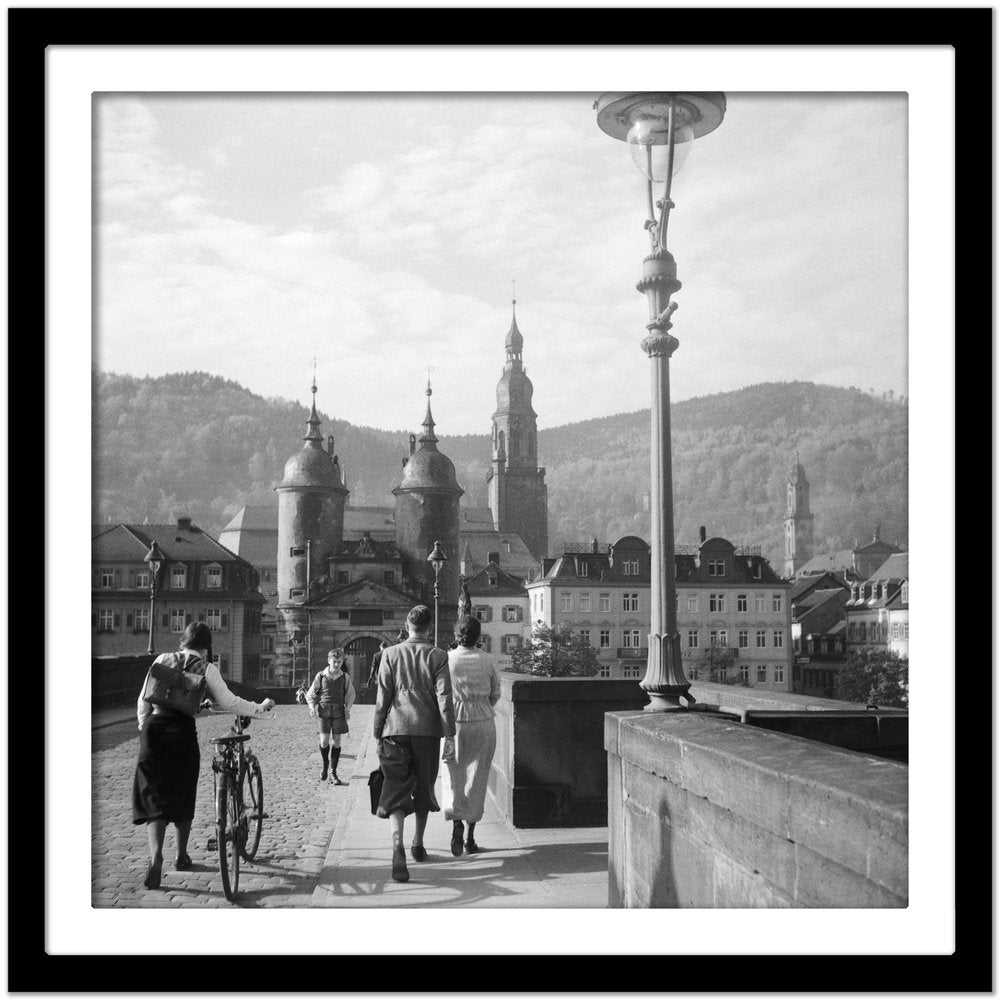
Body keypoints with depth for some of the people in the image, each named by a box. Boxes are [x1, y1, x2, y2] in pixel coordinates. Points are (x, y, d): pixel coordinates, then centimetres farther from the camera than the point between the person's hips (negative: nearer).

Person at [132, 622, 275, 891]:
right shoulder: (206, 668, 1)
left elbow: (143, 700, 13)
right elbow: (228, 702, -1)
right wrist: (261, 707, 11)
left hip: (154, 729, 2)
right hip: (181, 731, -2)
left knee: (153, 796, 4)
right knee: (183, 796, 15)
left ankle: (155, 855, -17)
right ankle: (182, 857, 28)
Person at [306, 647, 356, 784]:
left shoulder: (345, 677, 2)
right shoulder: (321, 676, 0)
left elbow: (350, 694, 14)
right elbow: (311, 694, 9)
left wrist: (348, 708, 3)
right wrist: (312, 706, -6)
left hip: (339, 711, 1)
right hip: (324, 710, -1)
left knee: (336, 741, 0)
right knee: (324, 741, -7)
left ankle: (333, 772, 10)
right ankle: (325, 765, 21)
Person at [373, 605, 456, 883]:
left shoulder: (391, 654, 2)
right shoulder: (438, 656, 0)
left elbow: (382, 698, 2)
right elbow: (444, 697, -6)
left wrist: (377, 734, 8)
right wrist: (450, 735, -5)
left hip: (396, 729, 0)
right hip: (428, 730, 0)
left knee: (395, 791, -3)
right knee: (423, 787, 17)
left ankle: (397, 845, -24)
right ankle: (418, 844, 31)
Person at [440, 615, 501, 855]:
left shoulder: (446, 659, -8)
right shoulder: (487, 660, -3)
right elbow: (495, 695, 6)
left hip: (453, 722, -1)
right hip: (483, 723, 1)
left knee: (452, 776, 10)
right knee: (476, 779, 10)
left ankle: (456, 821, -15)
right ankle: (470, 837, 14)